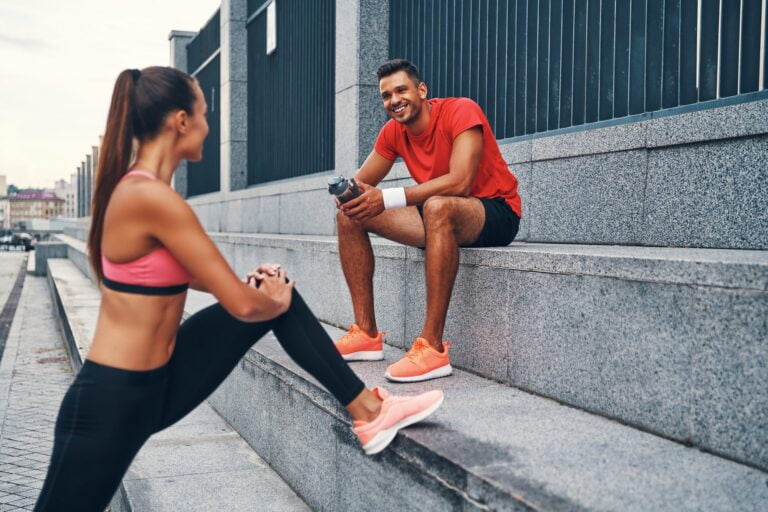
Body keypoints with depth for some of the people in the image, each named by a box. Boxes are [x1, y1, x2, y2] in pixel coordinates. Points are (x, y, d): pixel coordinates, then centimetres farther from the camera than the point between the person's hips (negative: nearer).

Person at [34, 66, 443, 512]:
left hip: (158, 380, 9)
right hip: (112, 399, -9)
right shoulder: (154, 197, -25)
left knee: (275, 293, 5)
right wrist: (275, 301, 0)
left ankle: (368, 411, 10)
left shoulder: (135, 187, 4)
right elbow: (242, 306, -23)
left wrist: (246, 283, 7)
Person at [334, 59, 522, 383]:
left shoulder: (460, 111, -18)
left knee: (438, 206, -41)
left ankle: (432, 346, -38)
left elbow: (459, 183, -31)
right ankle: (367, 334, -3)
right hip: (441, 219, 7)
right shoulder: (393, 132, 2)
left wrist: (387, 198, -34)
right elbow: (362, 181, 5)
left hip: (497, 213, -7)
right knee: (350, 215, -2)